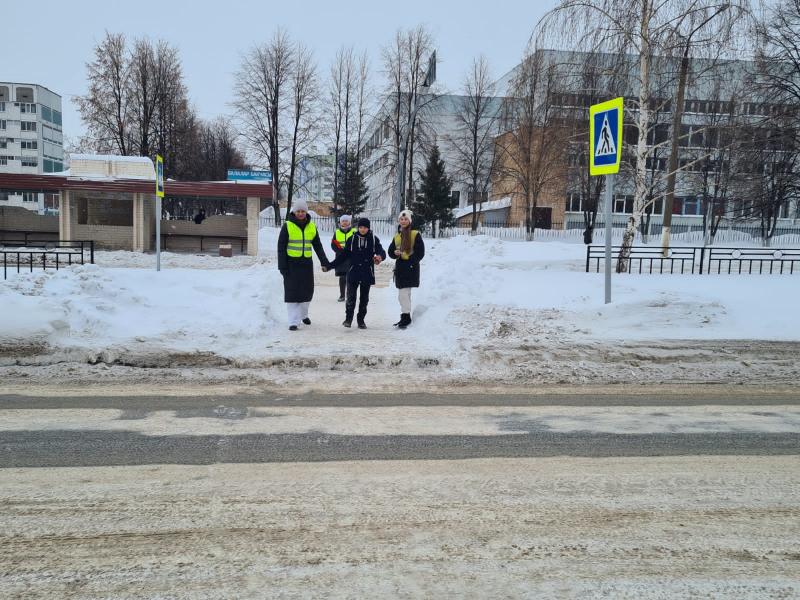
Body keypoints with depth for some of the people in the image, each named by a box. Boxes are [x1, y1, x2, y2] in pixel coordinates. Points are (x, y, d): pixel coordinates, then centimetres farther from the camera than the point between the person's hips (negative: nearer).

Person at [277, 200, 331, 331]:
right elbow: (281, 247, -4)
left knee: (307, 290, 10)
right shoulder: (287, 226, -5)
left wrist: (325, 262, 1)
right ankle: (293, 322, 1)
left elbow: (318, 246, 10)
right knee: (292, 292, -4)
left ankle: (303, 314, 35)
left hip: (307, 263, 4)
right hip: (291, 263, -4)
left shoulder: (312, 226, 6)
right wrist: (282, 266, -10)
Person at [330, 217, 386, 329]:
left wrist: (380, 256, -32)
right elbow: (344, 255, 6)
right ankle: (348, 318, 9)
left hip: (367, 273, 0)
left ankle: (361, 320, 20)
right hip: (353, 272, 0)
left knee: (364, 299, 8)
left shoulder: (374, 239, 0)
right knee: (351, 297, -6)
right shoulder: (352, 239, 2)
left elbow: (381, 251, -7)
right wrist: (331, 265, 0)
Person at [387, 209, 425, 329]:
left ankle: (406, 317, -7)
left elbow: (420, 252, -8)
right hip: (400, 267, 7)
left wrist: (410, 260, -15)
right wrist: (395, 253, -6)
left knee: (403, 293, -13)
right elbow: (391, 250, 16)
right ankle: (405, 318, 20)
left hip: (410, 267, -7)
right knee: (405, 293, 13)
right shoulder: (397, 235, 15)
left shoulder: (415, 234, -5)